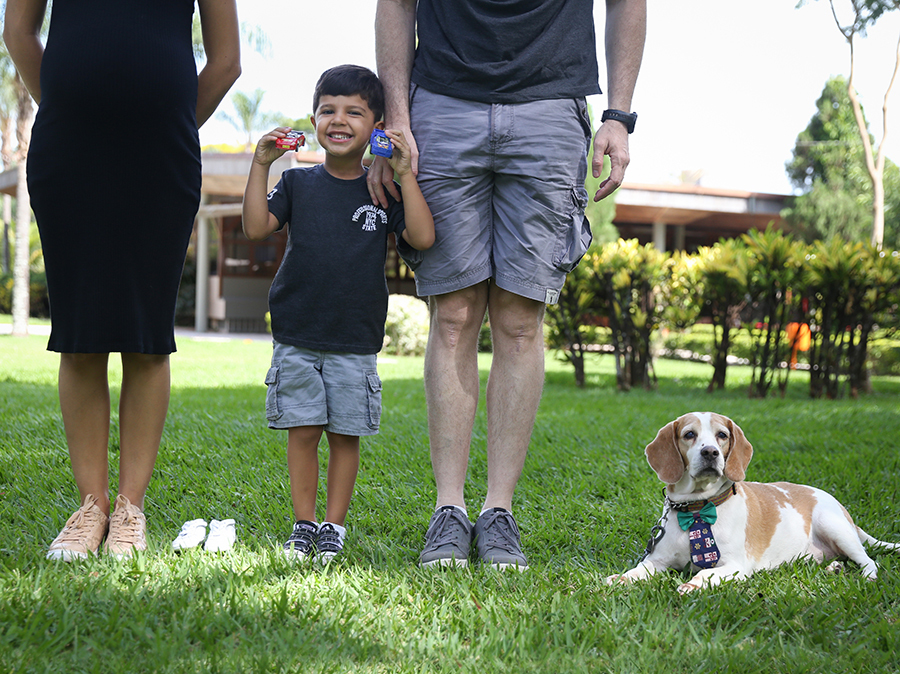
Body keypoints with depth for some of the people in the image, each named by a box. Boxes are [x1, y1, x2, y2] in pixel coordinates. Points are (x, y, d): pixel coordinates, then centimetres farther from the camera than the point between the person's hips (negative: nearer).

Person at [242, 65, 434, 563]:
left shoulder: (383, 192, 4)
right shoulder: (297, 184, 6)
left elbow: (422, 237, -10)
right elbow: (256, 227, -5)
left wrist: (405, 174, -13)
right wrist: (261, 164, -10)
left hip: (356, 341, 0)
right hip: (297, 337, 0)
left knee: (345, 433, 4)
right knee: (303, 431, 2)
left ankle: (334, 526, 16)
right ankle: (303, 526, 14)